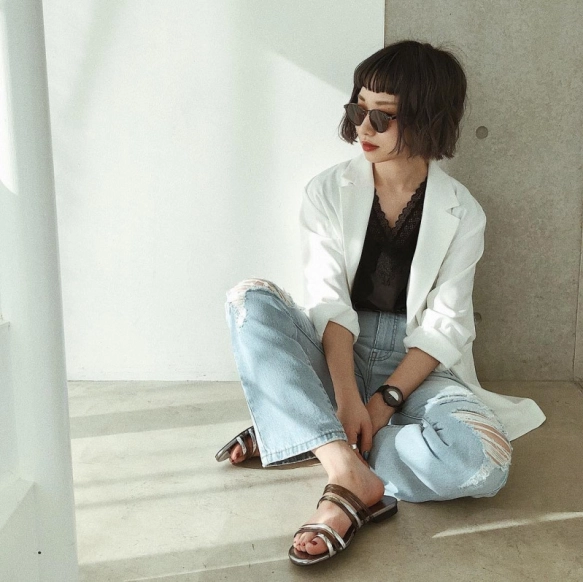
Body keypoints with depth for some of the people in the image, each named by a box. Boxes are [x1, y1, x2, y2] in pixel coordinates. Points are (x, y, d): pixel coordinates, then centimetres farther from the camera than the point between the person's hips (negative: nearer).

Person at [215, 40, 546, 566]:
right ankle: (353, 474, -36)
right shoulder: (328, 192, -1)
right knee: (250, 299, -26)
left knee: (484, 460, -30)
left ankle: (293, 431, -20)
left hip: (416, 367, 0)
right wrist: (347, 399, -25)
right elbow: (329, 303, -11)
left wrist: (384, 401, -18)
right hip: (333, 359, 1)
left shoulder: (460, 212, -2)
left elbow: (444, 325, -6)